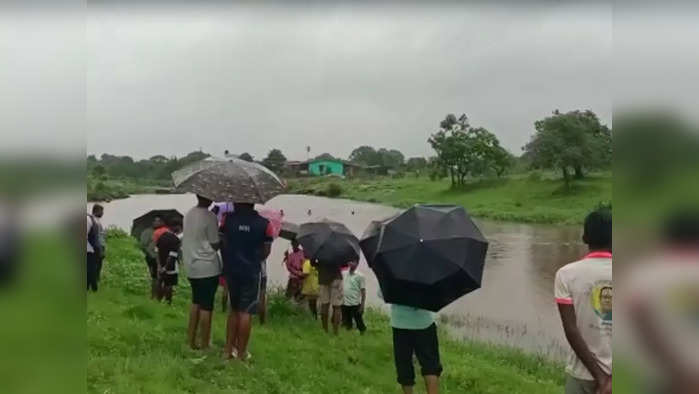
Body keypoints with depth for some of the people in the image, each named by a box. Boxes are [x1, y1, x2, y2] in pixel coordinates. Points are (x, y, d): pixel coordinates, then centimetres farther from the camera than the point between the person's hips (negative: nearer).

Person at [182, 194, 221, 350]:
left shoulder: (189, 214, 7)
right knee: (206, 306, 0)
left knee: (196, 302, 19)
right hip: (208, 267, -8)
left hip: (191, 266, 8)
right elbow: (215, 245, -12)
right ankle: (204, 345, 6)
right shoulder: (209, 216, -16)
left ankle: (191, 340, 22)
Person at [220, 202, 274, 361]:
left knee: (234, 309, 17)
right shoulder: (264, 224, -10)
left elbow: (223, 244, 0)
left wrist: (229, 261, 14)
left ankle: (228, 349, 20)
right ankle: (241, 353, 7)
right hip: (251, 271, -3)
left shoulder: (228, 219, -4)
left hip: (231, 269, 3)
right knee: (245, 312, 2)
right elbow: (266, 251, -4)